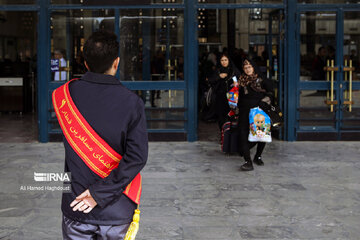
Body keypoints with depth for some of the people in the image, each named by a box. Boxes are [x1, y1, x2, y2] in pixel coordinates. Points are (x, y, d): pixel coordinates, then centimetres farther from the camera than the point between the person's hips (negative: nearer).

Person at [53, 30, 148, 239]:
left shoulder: (64, 95, -6)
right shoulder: (132, 102, -12)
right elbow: (138, 156, -18)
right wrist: (100, 192, -17)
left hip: (76, 209, 1)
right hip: (118, 213, -1)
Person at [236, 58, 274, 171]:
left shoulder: (262, 79, 4)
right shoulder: (242, 80, 15)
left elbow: (270, 92, 1)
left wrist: (264, 102, -9)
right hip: (245, 111, 2)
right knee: (243, 133, -14)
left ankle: (258, 156, 26)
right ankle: (248, 161, -19)